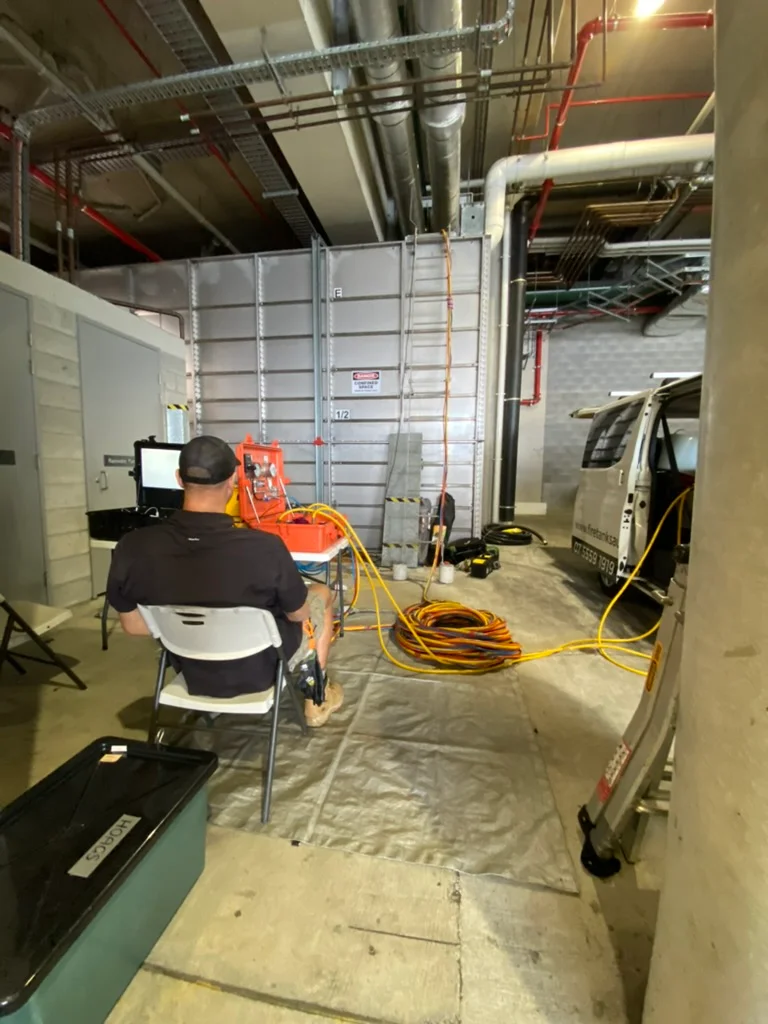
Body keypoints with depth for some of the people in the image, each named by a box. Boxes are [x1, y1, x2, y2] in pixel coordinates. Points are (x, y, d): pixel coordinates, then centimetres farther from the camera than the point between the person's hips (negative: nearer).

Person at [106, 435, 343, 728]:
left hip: (191, 673, 4)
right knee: (322, 595, 20)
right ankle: (317, 701, 35)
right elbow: (298, 614, -16)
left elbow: (133, 626, -6)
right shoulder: (265, 548, -35)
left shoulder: (132, 548, -23)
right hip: (260, 672, -3)